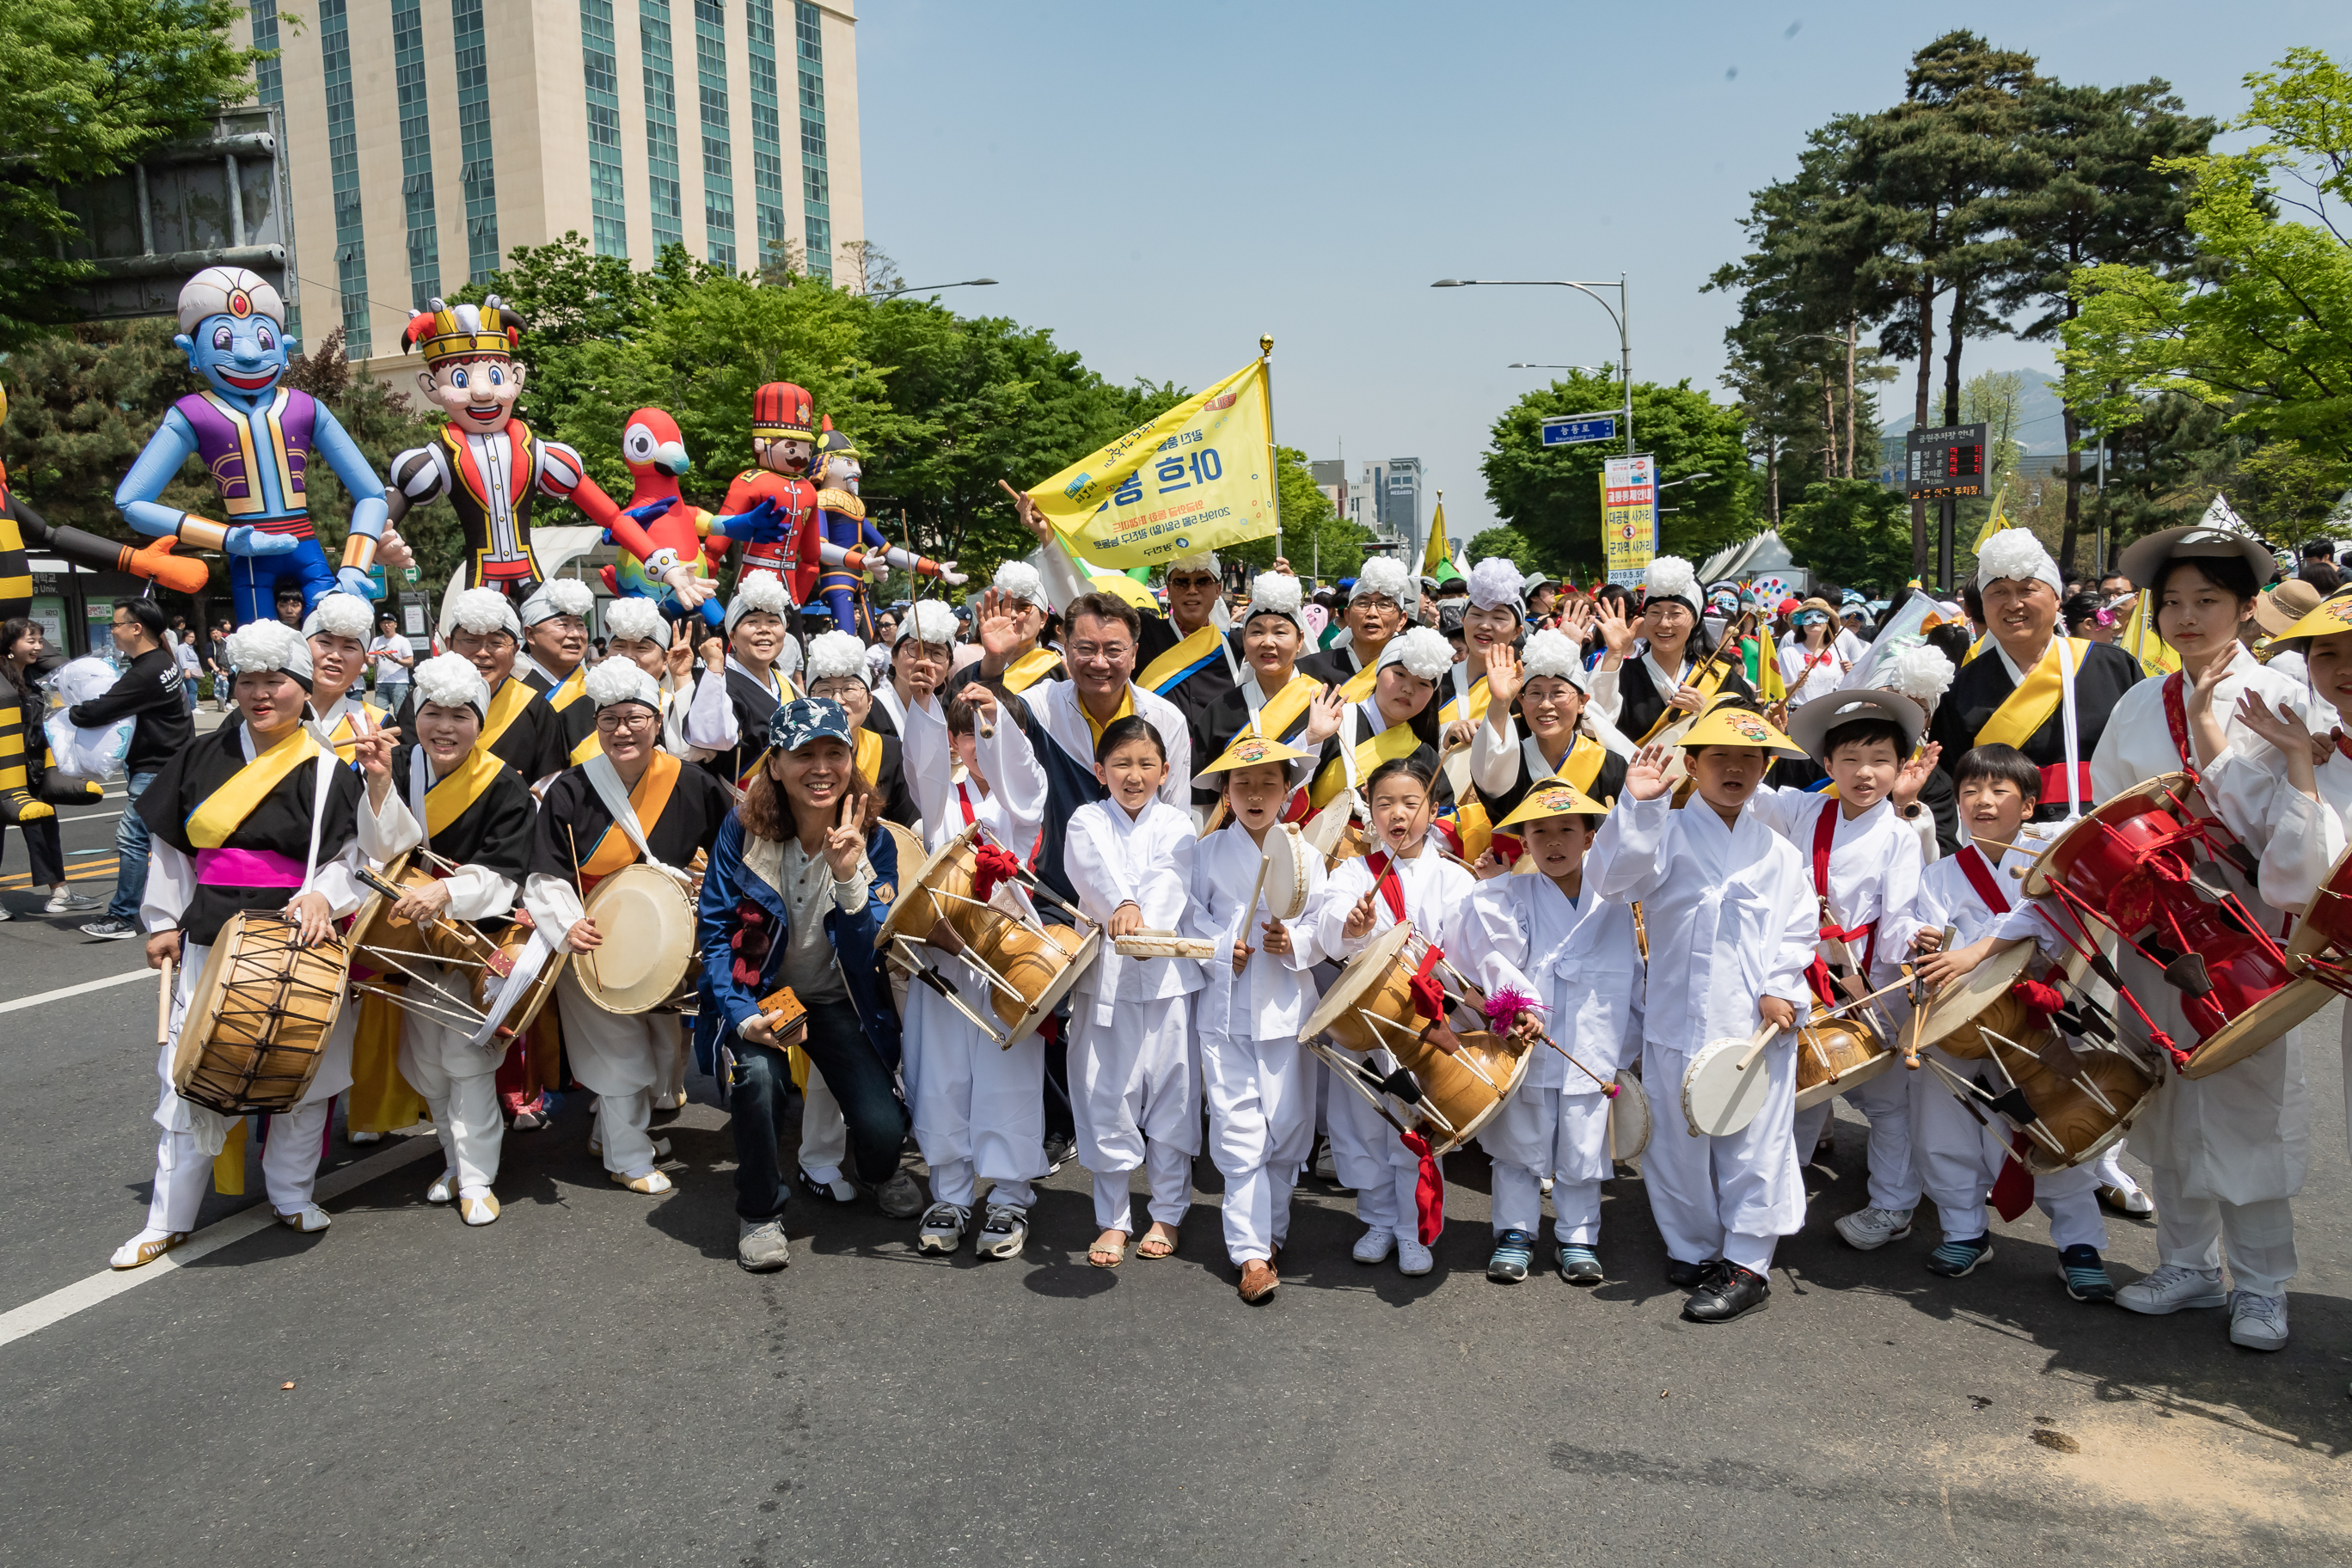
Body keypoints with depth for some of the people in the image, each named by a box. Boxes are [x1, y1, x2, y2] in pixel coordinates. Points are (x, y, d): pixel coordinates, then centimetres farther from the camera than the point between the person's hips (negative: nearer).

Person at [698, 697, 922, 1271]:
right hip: (757, 994, -1)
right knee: (757, 1075, -32)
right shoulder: (744, 830, -12)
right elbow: (714, 932, -9)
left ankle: (881, 1171, 25)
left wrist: (849, 878, -33)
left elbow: (869, 952, -17)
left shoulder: (873, 839, -10)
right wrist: (742, 1016, -23)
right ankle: (759, 1211, -4)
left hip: (839, 1002, 1)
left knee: (883, 1127, -16)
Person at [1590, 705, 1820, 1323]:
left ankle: (1747, 1264, 14)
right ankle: (1695, 1249, 27)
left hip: (1760, 1025, 1)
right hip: (1678, 1022, -1)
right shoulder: (1668, 833, 0)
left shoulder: (1779, 851, 8)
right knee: (1678, 1143, 9)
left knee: (1754, 1143, 4)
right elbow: (1615, 878, -17)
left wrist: (1779, 989, -6)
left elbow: (1799, 929, 8)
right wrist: (1638, 805, -26)